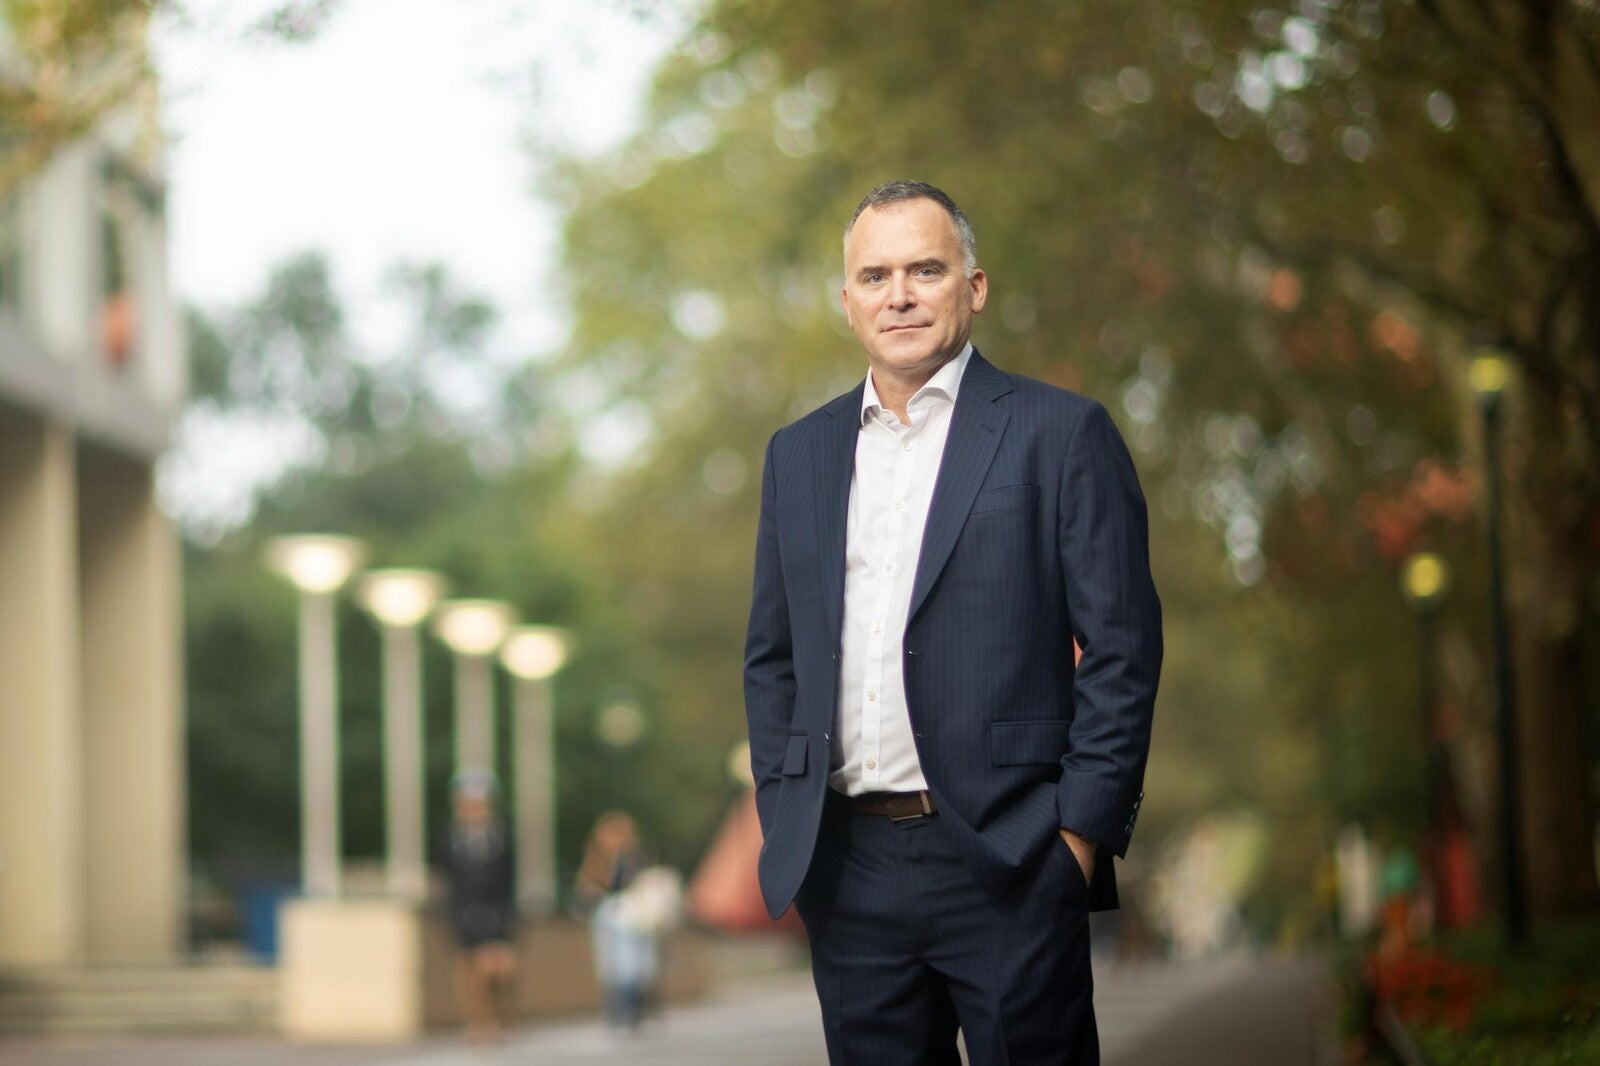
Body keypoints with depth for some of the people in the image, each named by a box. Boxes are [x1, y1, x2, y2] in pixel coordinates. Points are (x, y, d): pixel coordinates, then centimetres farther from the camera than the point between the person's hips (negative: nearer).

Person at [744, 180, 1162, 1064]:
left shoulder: (1061, 434, 0)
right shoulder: (799, 453, 14)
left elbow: (1121, 648, -4)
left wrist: (1081, 831, -10)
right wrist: (782, 812, 7)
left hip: (1008, 868, -4)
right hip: (846, 873, 4)